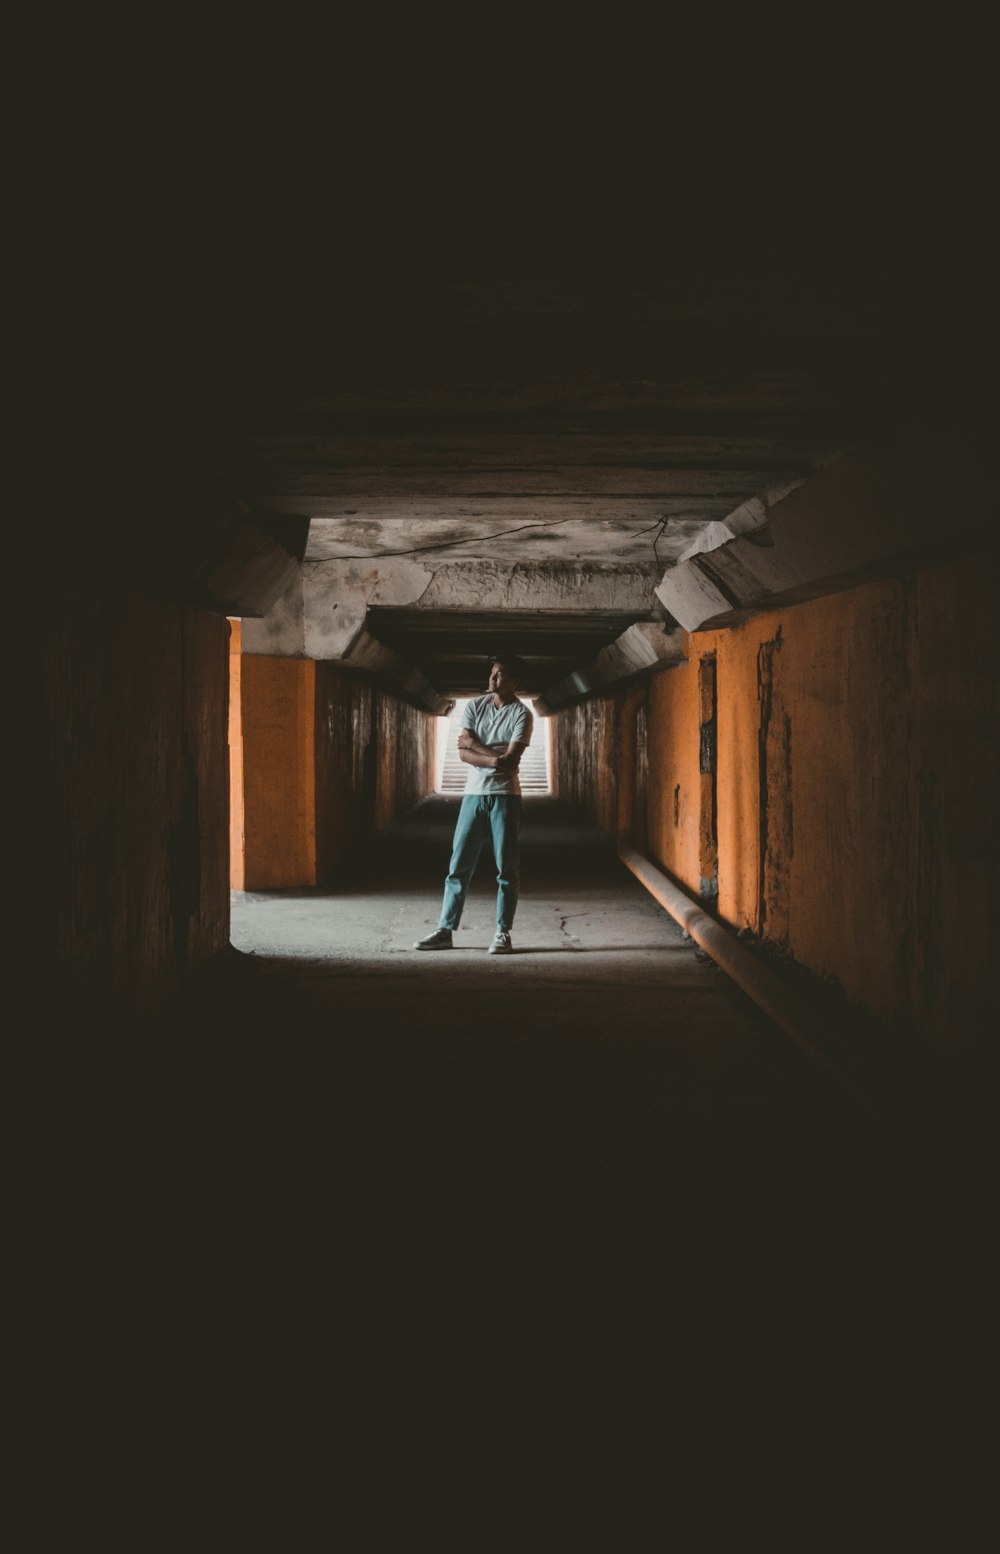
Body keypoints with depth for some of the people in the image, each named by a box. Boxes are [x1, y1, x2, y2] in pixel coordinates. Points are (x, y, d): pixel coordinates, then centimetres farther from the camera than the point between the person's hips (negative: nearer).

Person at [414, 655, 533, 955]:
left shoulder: (521, 714, -5)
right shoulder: (474, 707, 6)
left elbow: (511, 760, -15)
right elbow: (464, 753, -4)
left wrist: (475, 745, -11)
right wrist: (495, 758, -15)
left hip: (505, 796, -3)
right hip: (474, 794, 3)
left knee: (507, 868, 1)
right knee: (459, 864, 4)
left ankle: (503, 933, 8)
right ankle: (445, 930, 9)